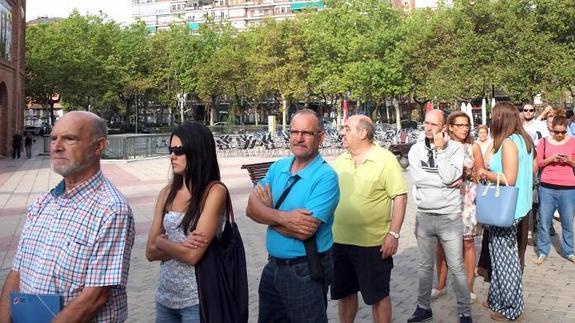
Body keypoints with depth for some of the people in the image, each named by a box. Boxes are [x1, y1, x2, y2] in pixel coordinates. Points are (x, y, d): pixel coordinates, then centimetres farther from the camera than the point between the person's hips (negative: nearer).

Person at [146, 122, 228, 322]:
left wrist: (162, 242, -5)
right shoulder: (167, 192, 3)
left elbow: (193, 255, -20)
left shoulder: (215, 191, -14)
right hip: (165, 294, 5)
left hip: (197, 298, -5)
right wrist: (180, 246, -15)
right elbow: (151, 252, 0)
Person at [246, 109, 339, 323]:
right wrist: (282, 216, -25)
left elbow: (304, 231, -25)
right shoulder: (277, 167, 3)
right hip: (273, 266, 6)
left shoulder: (326, 177, -18)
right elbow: (251, 208, -7)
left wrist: (267, 211, -11)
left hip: (306, 271, -6)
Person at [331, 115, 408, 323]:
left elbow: (400, 197, -12)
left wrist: (394, 233, -17)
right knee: (344, 292, 17)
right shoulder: (340, 160, 6)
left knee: (378, 295, 8)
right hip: (339, 241, 5)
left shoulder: (385, 159, -11)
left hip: (373, 243, -5)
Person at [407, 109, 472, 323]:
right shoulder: (416, 149, 1)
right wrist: (445, 182, -15)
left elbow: (449, 177, -19)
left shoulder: (455, 148, -6)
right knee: (425, 266, 15)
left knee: (457, 268, 5)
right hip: (423, 216, 3)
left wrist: (440, 149, -16)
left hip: (450, 217, -3)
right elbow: (415, 177, -13)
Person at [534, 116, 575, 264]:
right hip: (547, 188, 0)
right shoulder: (544, 142, 3)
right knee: (544, 221, 5)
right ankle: (542, 251, 17)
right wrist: (550, 159, -14)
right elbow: (537, 163, 2)